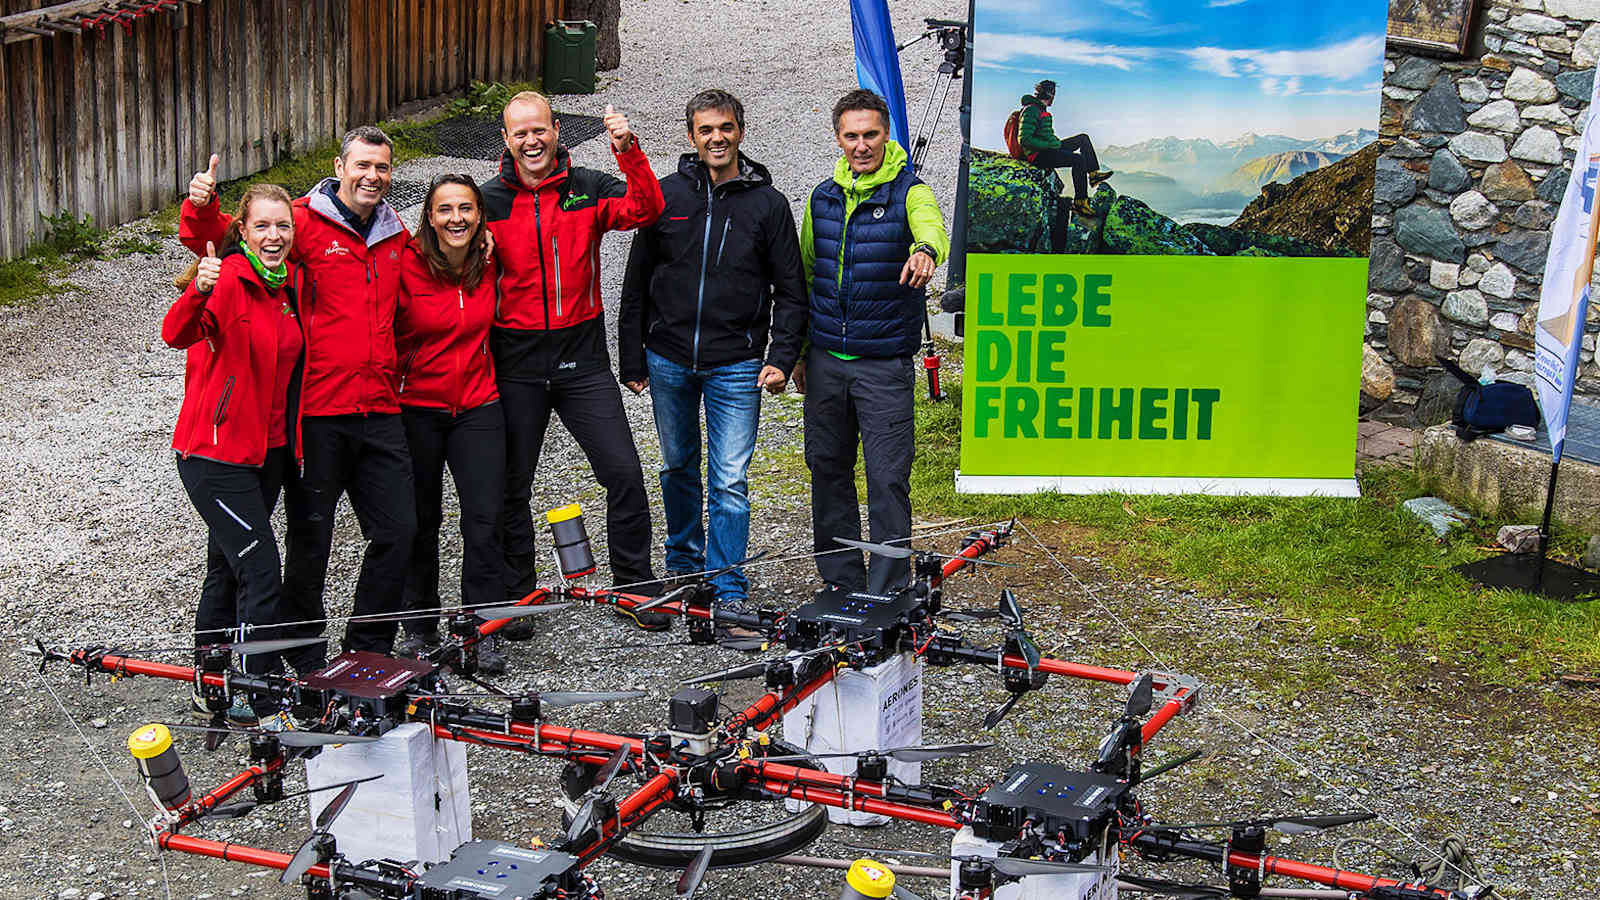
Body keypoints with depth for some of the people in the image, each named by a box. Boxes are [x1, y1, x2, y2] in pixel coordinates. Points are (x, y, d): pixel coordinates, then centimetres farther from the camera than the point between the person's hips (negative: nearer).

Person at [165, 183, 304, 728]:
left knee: (228, 569, 18)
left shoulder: (290, 284, 6)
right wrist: (198, 292, -54)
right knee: (261, 575, -10)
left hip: (267, 451, 8)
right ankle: (262, 703, -2)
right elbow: (177, 336, -36)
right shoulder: (227, 280, -17)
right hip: (215, 453, -8)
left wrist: (293, 439, 14)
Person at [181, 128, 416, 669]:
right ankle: (305, 659, 17)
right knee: (311, 537, 3)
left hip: (380, 412, 5)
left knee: (398, 530, 4)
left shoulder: (398, 238, 14)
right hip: (318, 411, -5)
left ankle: (368, 650, 19)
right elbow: (219, 237, -9)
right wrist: (202, 206, -27)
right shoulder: (305, 223, -3)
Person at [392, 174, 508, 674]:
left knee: (484, 520, -6)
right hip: (416, 410, -2)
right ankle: (420, 626, 24)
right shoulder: (406, 265, -13)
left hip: (478, 407, 2)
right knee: (420, 521, 9)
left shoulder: (488, 261, -2)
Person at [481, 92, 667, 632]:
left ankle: (636, 587, 10)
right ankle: (515, 599, 23)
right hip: (516, 364, 0)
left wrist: (629, 151, -29)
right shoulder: (490, 202, 0)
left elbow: (645, 210, -14)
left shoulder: (587, 189, 2)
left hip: (582, 359, 0)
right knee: (512, 486, 8)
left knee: (624, 472, -5)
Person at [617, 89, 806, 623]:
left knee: (730, 480, -5)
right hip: (668, 360, 2)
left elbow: (790, 292, 4)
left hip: (736, 365, -2)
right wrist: (632, 361, 5)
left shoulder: (768, 203, 1)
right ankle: (684, 564, 34)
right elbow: (637, 284, 8)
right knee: (678, 468, 16)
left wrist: (782, 358, -8)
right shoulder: (666, 196, 3)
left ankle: (730, 592, 2)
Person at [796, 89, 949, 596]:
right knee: (828, 468, 11)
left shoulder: (909, 192, -6)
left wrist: (925, 251, -53)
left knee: (888, 477, -5)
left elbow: (932, 228, -29)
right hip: (826, 359, 5)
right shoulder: (823, 198, 9)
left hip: (885, 363, -5)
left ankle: (888, 592, 3)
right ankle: (841, 581, 24)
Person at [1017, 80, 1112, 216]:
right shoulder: (1031, 111, -16)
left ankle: (1094, 174, 6)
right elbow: (1024, 139, -24)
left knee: (1083, 138, 10)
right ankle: (1079, 203, -24)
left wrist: (1056, 142, 11)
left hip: (1047, 149, 11)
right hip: (1038, 156, -11)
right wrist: (1048, 145, -21)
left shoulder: (1041, 109, 17)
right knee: (1078, 159, -25)